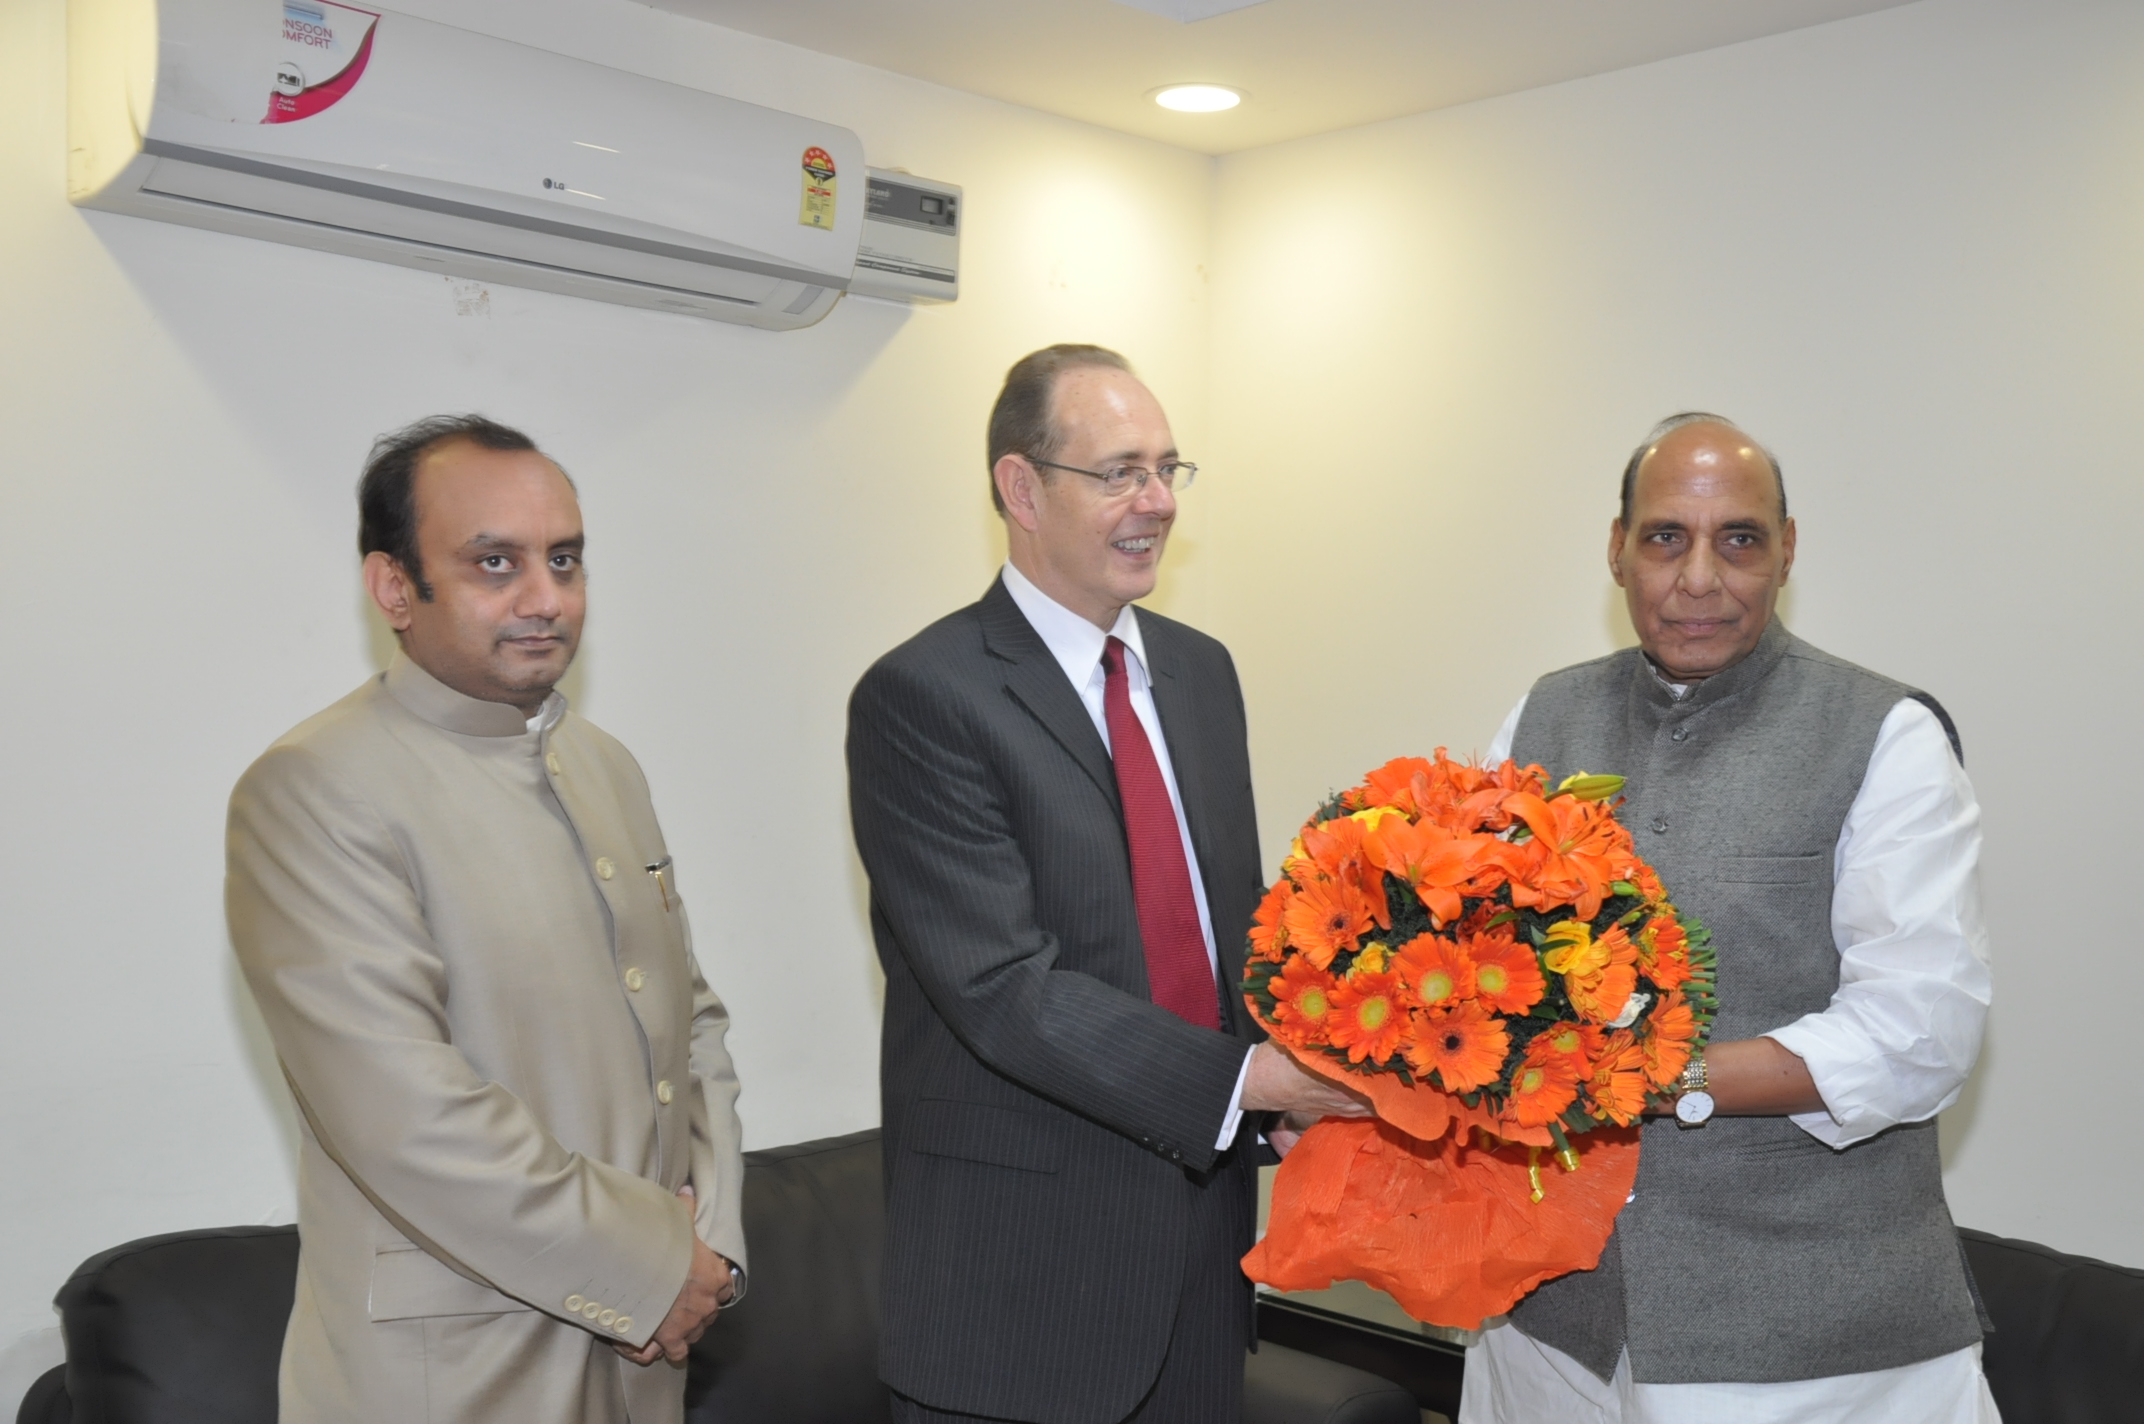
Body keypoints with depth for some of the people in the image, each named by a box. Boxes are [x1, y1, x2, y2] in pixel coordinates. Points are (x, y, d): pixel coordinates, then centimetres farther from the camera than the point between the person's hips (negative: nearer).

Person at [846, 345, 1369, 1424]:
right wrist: (1242, 1080, -24)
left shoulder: (1200, 670, 9)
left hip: (1204, 1205, 6)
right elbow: (1005, 988, -21)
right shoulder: (921, 699, -15)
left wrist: (1294, 1084, -6)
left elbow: (1237, 907, 12)